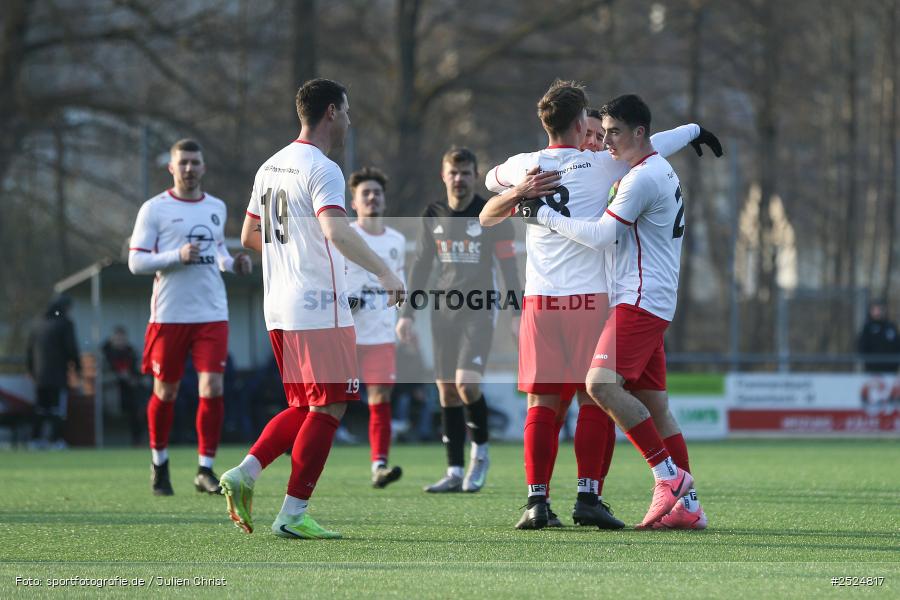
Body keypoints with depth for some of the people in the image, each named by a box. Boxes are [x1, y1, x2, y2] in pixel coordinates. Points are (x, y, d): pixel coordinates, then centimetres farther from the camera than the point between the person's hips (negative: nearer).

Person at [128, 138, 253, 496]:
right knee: (165, 392, 5)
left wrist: (232, 264, 4)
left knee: (212, 388, -9)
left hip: (212, 314, 3)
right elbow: (135, 262, -7)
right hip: (169, 314, -3)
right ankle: (159, 462, 26)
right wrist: (178, 256, -20)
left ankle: (205, 470, -2)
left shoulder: (216, 208, 12)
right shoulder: (155, 209, -3)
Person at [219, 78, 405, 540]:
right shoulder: (321, 170, -12)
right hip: (319, 309, -9)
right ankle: (292, 514, -4)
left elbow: (249, 237, 23)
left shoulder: (270, 167, 15)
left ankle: (245, 473, 1)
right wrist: (383, 271, -31)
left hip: (279, 310, 9)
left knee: (305, 407, 17)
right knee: (328, 408, -2)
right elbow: (336, 229, -28)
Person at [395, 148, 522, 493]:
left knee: (466, 383, -20)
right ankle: (455, 472, 6)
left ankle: (480, 452, 2)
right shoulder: (433, 216, 8)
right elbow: (420, 266, 13)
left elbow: (508, 264, -1)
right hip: (444, 310, 4)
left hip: (479, 309, -4)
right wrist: (407, 314, 9)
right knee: (446, 391, 1)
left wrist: (516, 314, -6)